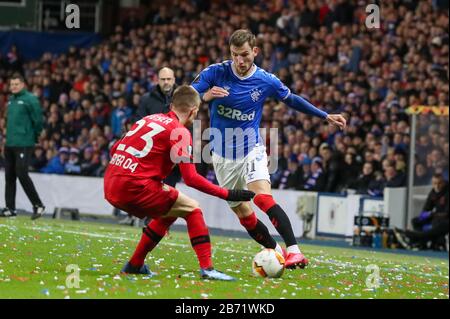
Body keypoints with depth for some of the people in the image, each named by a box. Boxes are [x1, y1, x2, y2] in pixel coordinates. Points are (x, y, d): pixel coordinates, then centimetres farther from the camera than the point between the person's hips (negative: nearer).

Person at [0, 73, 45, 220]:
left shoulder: (30, 99, -9)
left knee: (22, 174, -12)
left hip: (24, 145, -8)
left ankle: (38, 205, -2)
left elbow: (38, 120, -10)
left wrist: (34, 137, -2)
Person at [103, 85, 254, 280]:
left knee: (168, 213, 26)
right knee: (192, 210, 5)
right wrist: (228, 194, -5)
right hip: (135, 187, -8)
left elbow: (115, 149, 21)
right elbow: (191, 178, -10)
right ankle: (207, 268, -6)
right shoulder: (179, 132, -4)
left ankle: (135, 265, 27)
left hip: (111, 188, 8)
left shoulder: (148, 119, 19)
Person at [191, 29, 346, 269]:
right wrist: (205, 96, -33)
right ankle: (275, 251, 24)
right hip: (222, 155, 2)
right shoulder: (214, 73, -11)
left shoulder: (266, 81, -7)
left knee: (263, 198, -27)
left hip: (251, 149, -2)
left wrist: (326, 116, 12)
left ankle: (293, 250, -32)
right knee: (243, 214, 5)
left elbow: (291, 100, 11)